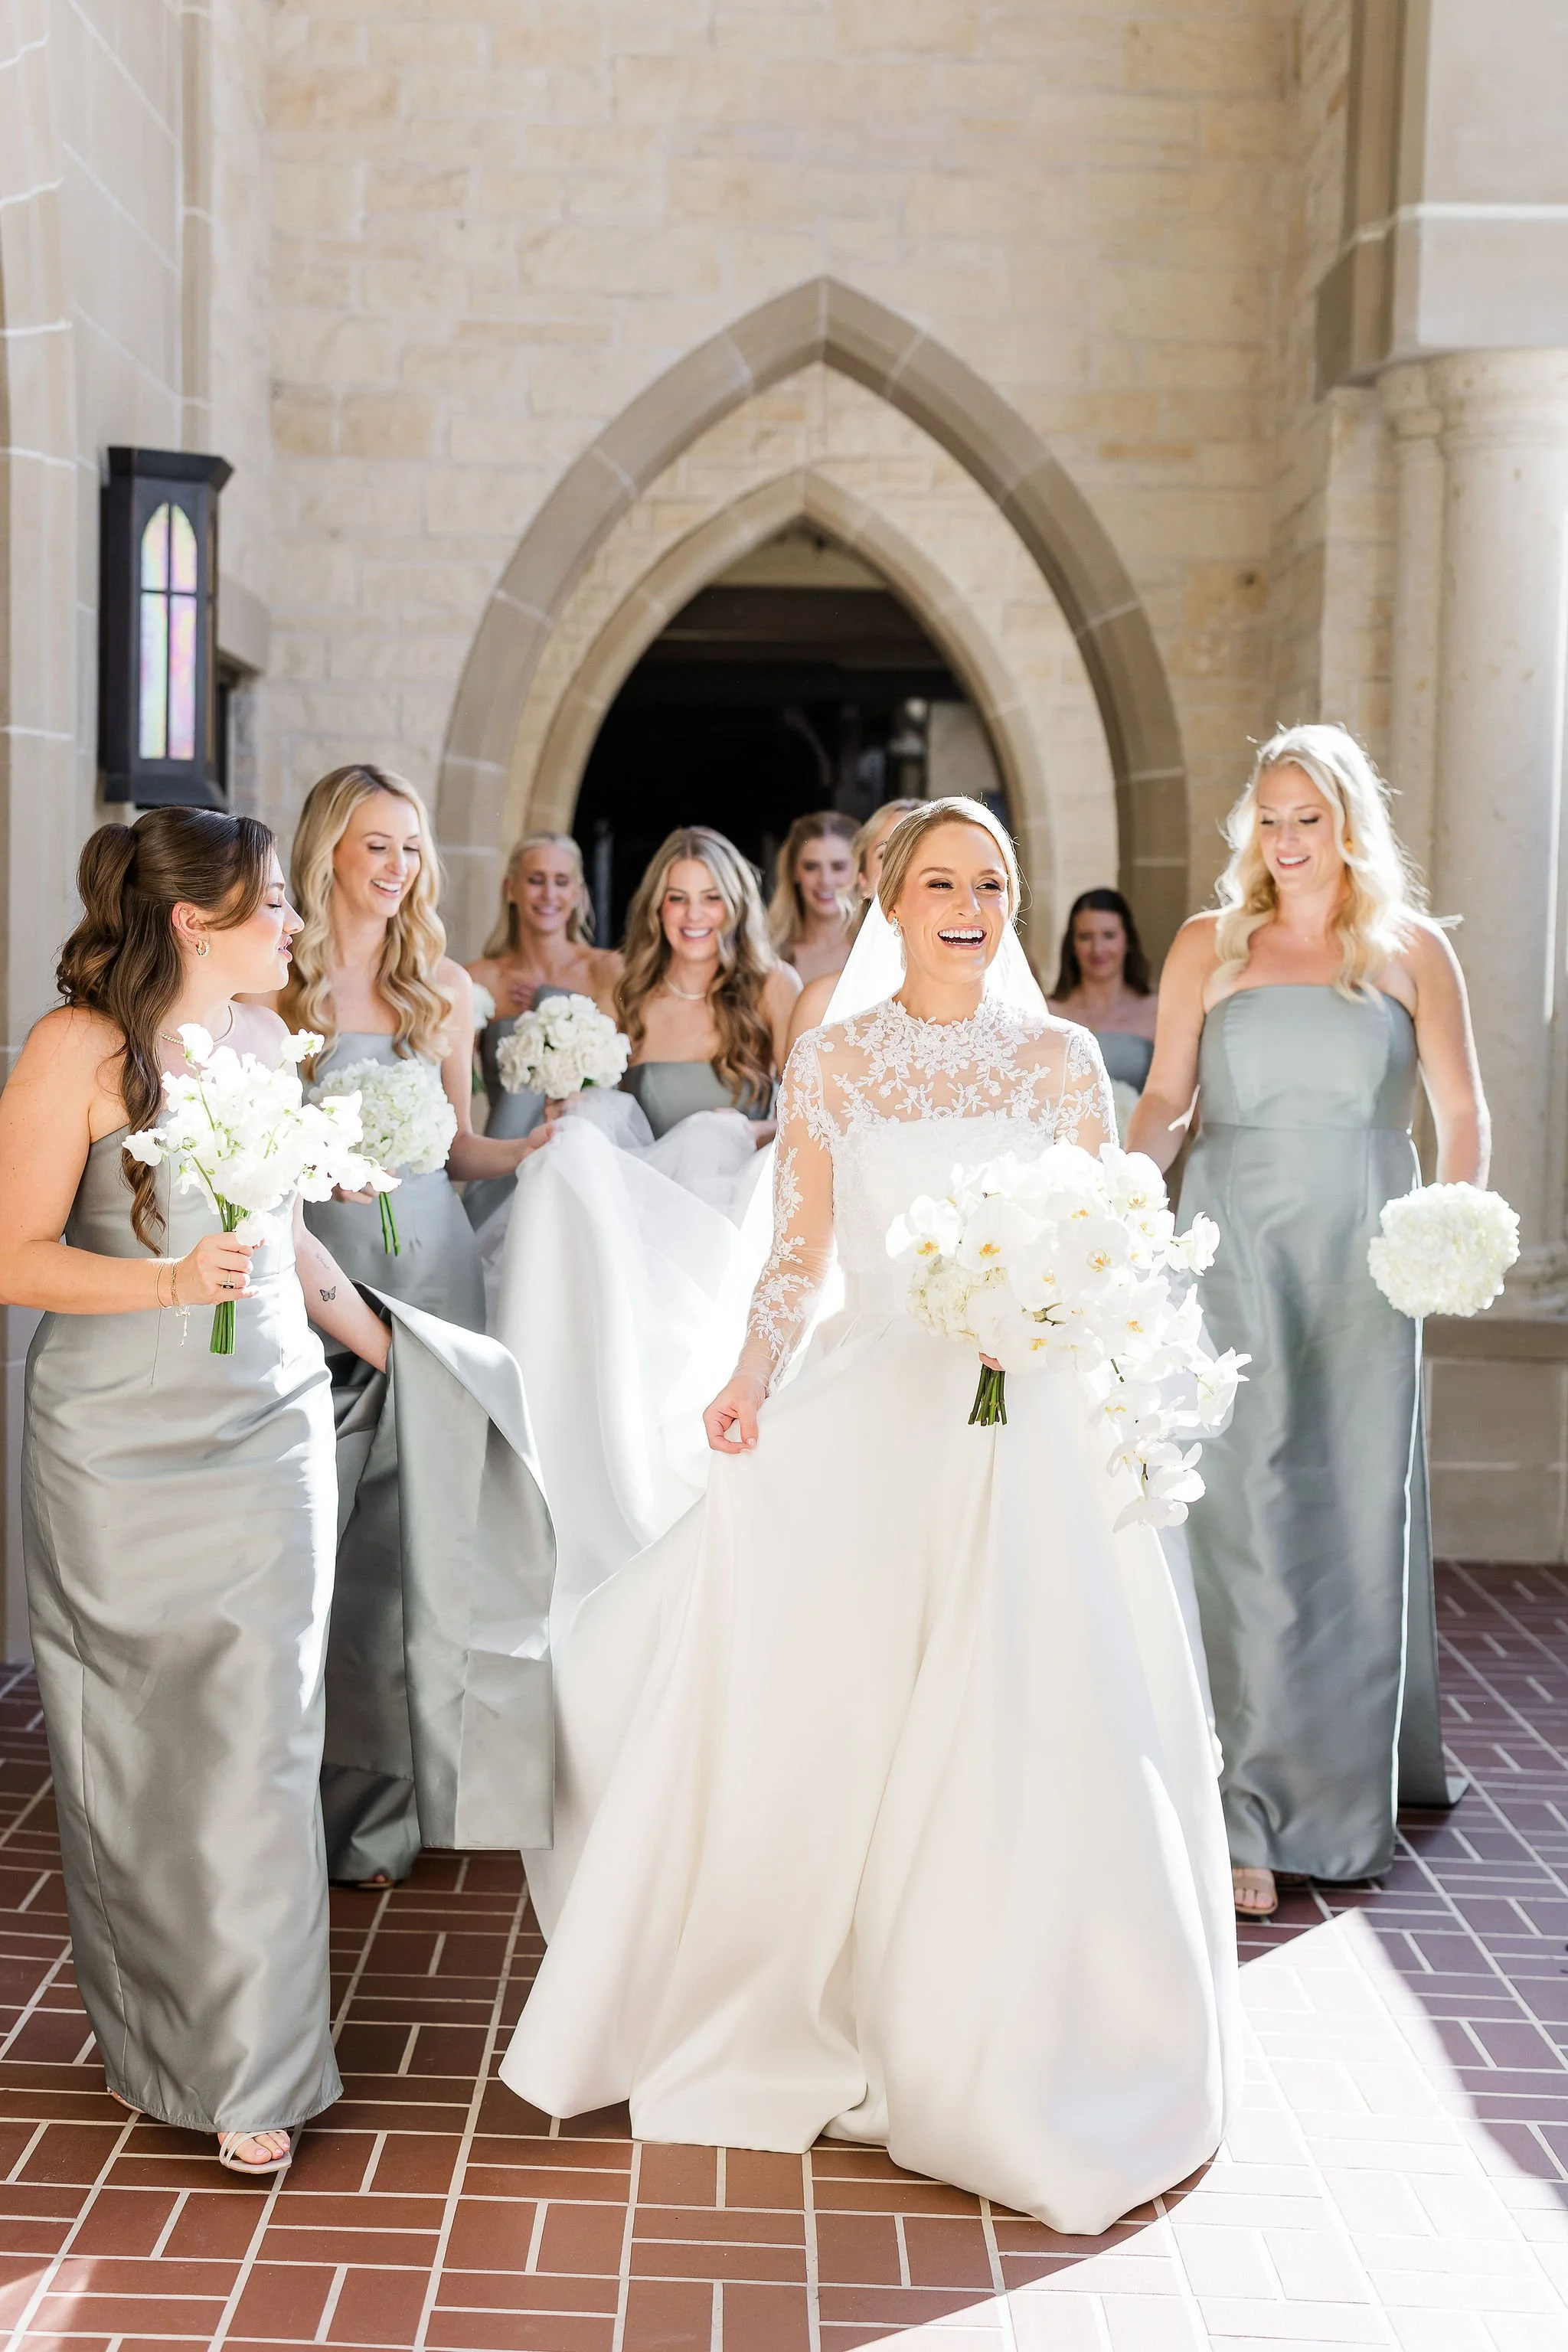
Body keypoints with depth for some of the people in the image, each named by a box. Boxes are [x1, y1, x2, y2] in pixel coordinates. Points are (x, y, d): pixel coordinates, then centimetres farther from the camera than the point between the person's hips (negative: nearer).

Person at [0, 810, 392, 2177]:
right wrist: (173, 1281, -24)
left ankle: (249, 2069, 12)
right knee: (133, 1752, 8)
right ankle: (153, 2036, 27)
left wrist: (377, 1337, 31)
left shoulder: (265, 1037, 9)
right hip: (120, 1448, -4)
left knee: (258, 1745, 1)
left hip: (268, 1434, 4)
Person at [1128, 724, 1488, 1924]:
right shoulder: (1210, 947, 8)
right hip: (1237, 1249, -1)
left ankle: (1348, 1788, 24)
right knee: (1247, 1515, -6)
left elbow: (1462, 1109, 6)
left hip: (1363, 1258, 1)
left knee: (1359, 1510, 7)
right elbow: (1165, 1099, 7)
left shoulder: (1413, 950, 7)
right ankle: (1249, 1817, -4)